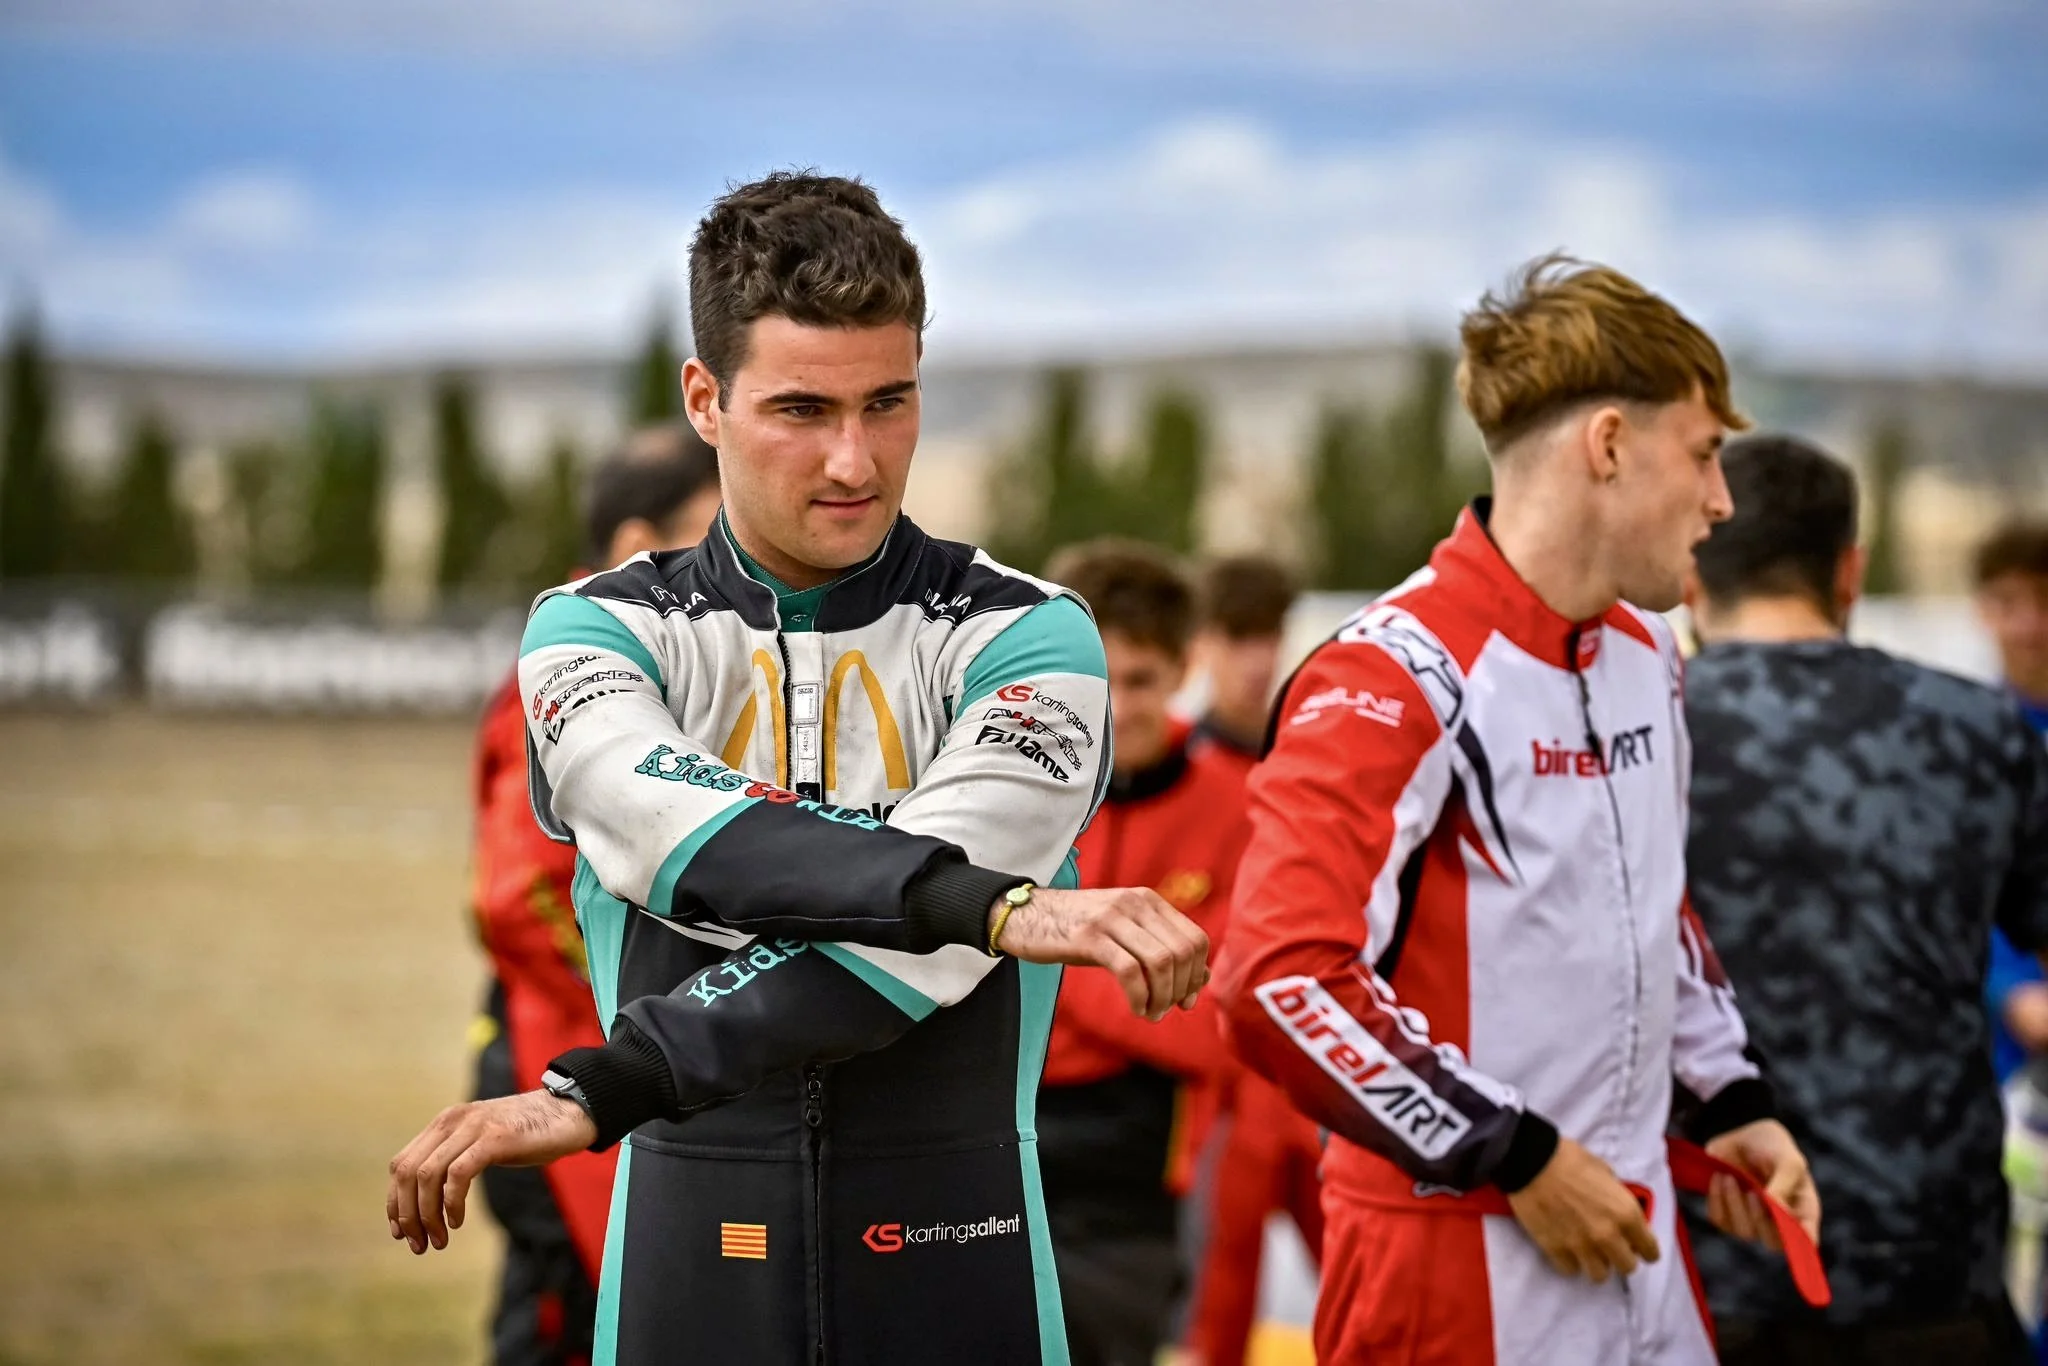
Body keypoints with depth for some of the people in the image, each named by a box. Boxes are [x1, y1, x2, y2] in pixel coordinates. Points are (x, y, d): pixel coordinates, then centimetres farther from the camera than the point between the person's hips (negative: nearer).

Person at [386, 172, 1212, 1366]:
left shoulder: (1022, 637, -3)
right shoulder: (601, 631, 2)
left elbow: (897, 946, -18)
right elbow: (678, 837, -19)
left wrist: (595, 1092, -25)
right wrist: (1001, 905, -32)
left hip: (954, 1269, -1)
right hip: (690, 1262, 1)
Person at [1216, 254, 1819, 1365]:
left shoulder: (1646, 651, 12)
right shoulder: (1396, 679, -17)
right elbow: (1278, 983, -25)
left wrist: (1729, 1100, 19)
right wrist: (1514, 1160, -19)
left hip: (1636, 1251, 8)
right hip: (1456, 1270, -8)